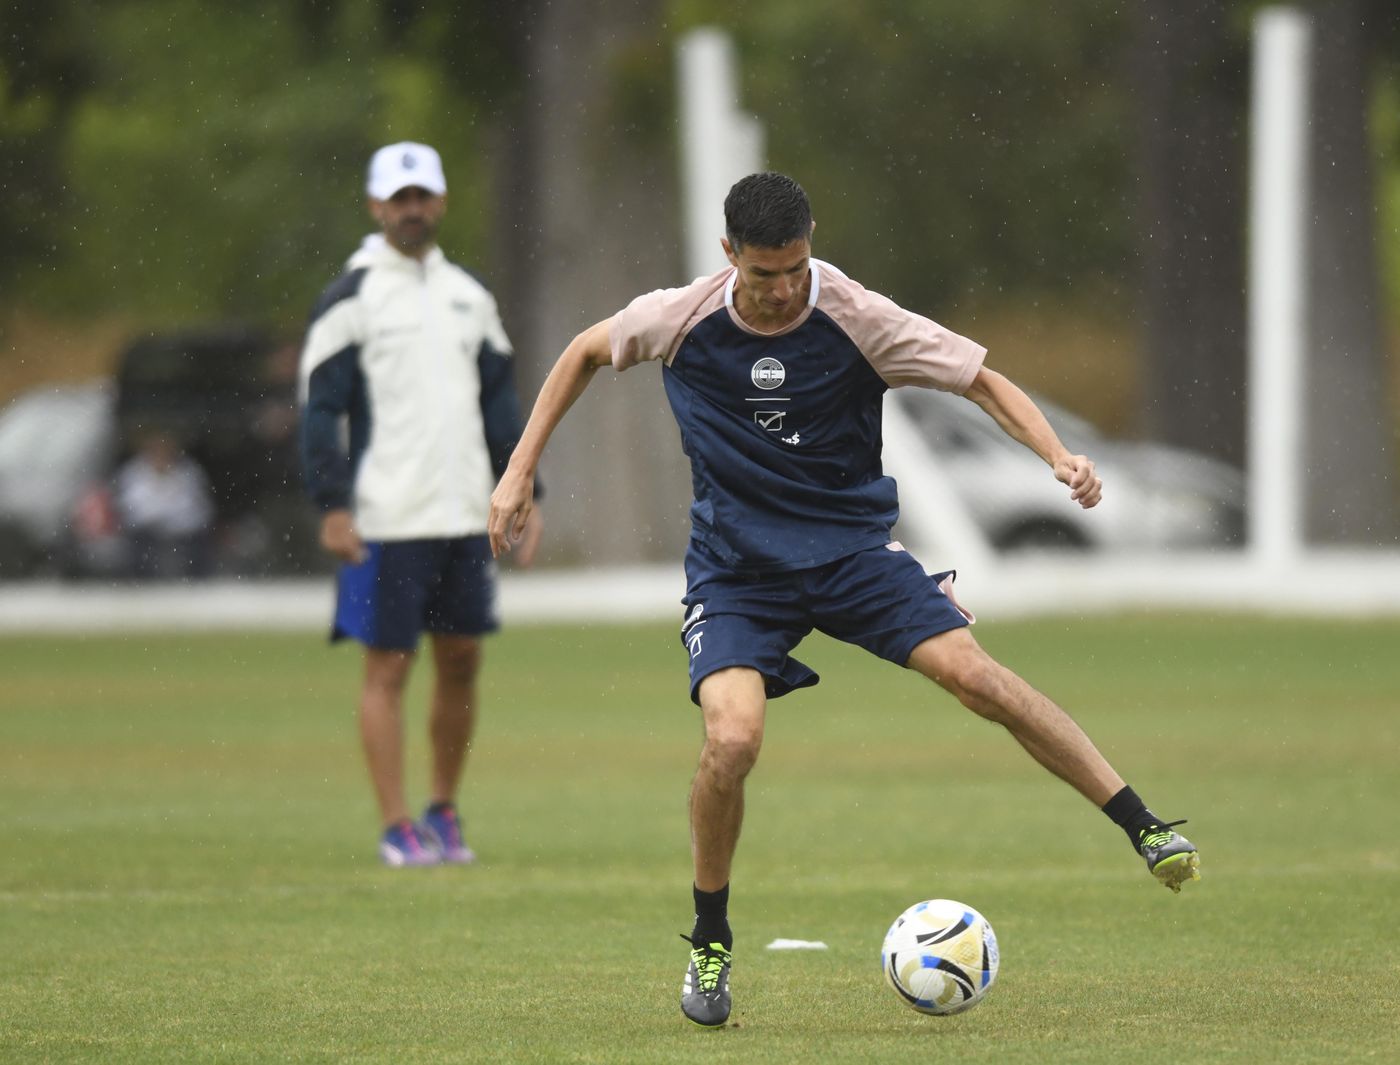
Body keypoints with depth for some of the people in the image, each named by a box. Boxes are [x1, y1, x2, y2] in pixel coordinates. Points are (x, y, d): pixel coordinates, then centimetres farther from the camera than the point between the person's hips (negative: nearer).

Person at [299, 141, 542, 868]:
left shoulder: (469, 296, 14)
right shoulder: (350, 299, -4)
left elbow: (500, 402, 18)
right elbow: (320, 409, -7)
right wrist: (331, 507, -15)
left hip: (464, 518, 6)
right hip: (386, 525, -5)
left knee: (461, 663, 8)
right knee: (388, 669, -3)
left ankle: (443, 811, 20)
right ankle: (397, 828, 0)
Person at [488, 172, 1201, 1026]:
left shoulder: (860, 320, -13)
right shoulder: (681, 321, -9)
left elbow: (985, 382, -6)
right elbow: (584, 354, 11)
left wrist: (1060, 459, -23)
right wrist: (519, 475, 8)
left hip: (851, 546, 0)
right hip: (736, 566, 0)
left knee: (973, 673, -21)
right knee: (733, 739, -23)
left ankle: (1144, 828, -12)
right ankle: (710, 943, -1)